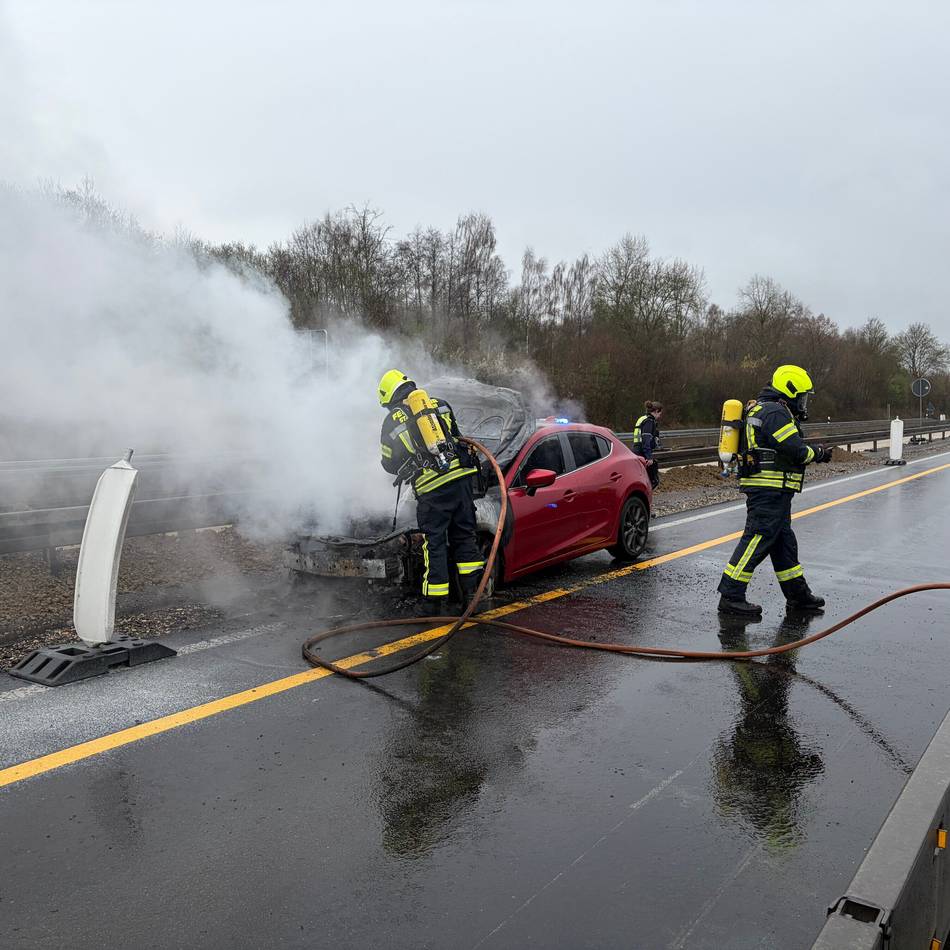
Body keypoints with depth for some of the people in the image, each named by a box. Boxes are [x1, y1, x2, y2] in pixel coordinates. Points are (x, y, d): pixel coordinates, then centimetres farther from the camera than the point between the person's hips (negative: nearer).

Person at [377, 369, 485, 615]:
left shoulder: (391, 421, 7)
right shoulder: (440, 405, 15)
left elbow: (389, 464, 13)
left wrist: (409, 466, 34)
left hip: (431, 487, -3)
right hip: (461, 475, 3)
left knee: (434, 542, 5)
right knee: (464, 534, 14)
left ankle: (435, 604, 9)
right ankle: (472, 591, 12)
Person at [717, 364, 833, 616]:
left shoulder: (761, 409, 20)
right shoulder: (776, 412, -14)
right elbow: (797, 451, -18)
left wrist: (812, 450, 10)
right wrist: (819, 453, 1)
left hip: (768, 490, 11)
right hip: (770, 489, -11)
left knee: (783, 541, 17)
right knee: (757, 539, -9)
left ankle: (797, 594, 28)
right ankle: (730, 596, -7)